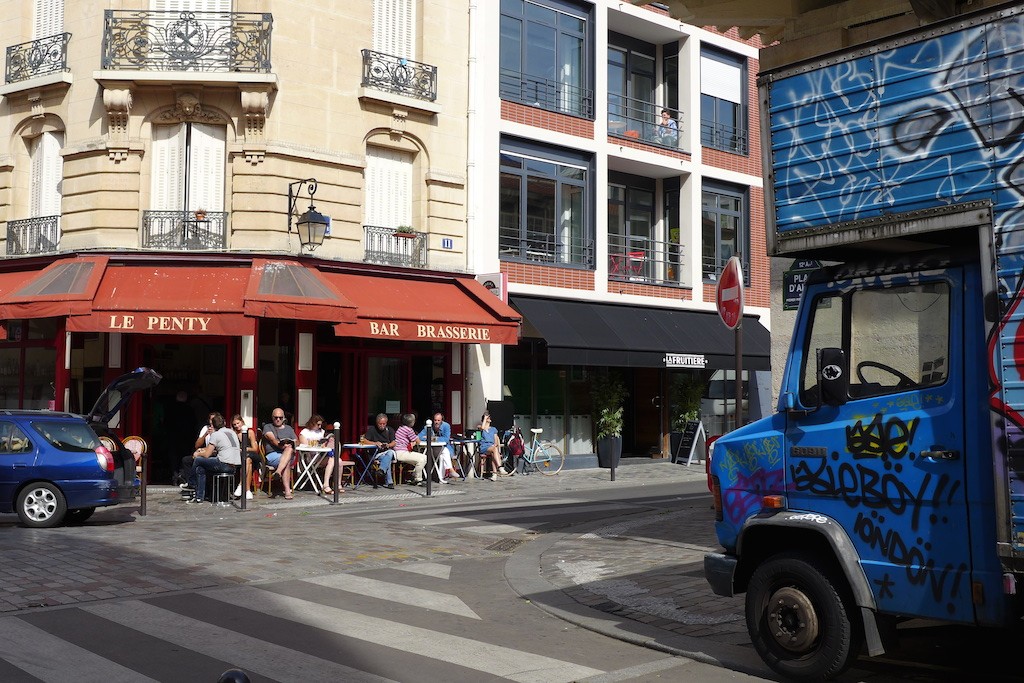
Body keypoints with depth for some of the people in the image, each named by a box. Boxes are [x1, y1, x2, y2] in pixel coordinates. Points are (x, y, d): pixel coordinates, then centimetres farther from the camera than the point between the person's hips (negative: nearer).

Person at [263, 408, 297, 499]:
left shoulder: (289, 428, 27)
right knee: (287, 462, -37)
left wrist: (291, 445, -8)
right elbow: (272, 439, -5)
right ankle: (287, 491, -46)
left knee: (289, 449, -37)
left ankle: (278, 471, -52)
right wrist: (280, 445, -23)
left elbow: (296, 442, 17)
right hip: (272, 455, -3)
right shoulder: (267, 427, 15)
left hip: (290, 454, 3)